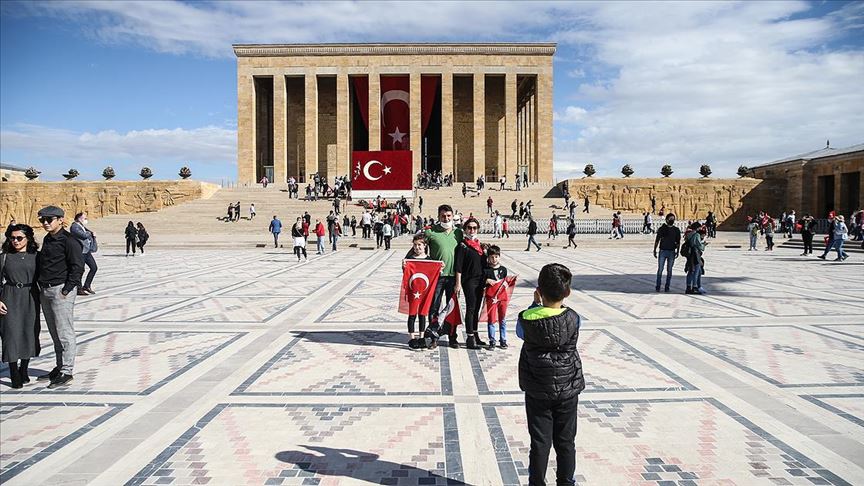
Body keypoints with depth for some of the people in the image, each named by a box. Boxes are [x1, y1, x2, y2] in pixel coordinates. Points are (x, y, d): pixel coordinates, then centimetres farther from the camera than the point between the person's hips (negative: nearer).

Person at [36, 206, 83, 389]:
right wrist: (41, 287, 13)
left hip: (61, 291, -8)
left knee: (64, 333, -3)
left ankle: (67, 372, 2)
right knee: (54, 333, 15)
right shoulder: (47, 240, 13)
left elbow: (78, 267, -16)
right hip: (45, 291, 8)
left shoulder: (69, 241, -12)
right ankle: (60, 367, 26)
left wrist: (67, 290, -17)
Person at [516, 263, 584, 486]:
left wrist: (536, 304, 10)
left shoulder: (527, 319, -16)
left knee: (540, 443, 10)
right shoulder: (573, 319, -14)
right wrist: (559, 300, 11)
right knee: (566, 442, 15)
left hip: (537, 392, -1)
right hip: (568, 389, 1)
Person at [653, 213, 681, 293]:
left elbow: (678, 242, 8)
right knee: (660, 270, 0)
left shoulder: (676, 230, 5)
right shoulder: (662, 229, 1)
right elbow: (657, 240, 4)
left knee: (669, 270, 5)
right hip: (662, 251, -1)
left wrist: (677, 252, 1)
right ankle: (657, 286, 7)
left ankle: (667, 287, 11)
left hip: (672, 252, 1)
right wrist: (655, 250, 1)